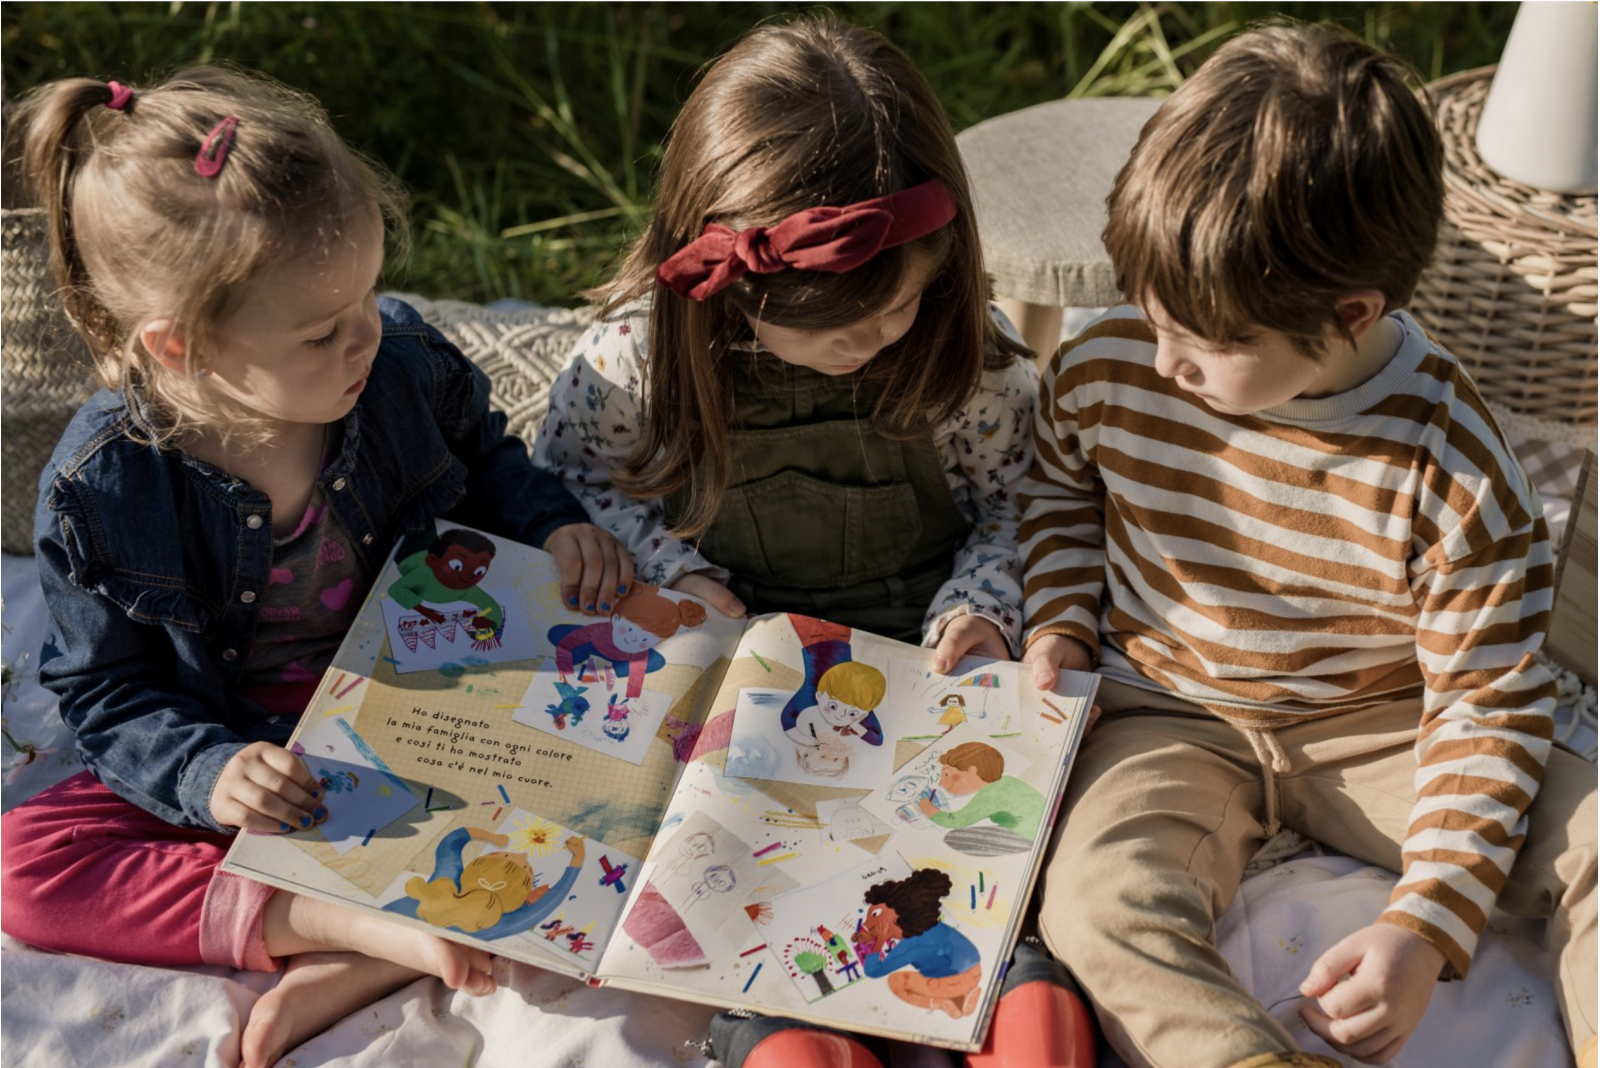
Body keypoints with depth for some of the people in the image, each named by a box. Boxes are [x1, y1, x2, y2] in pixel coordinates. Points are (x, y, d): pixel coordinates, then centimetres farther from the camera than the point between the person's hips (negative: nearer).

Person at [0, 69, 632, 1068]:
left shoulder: (405, 362, -13)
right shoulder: (99, 490, -19)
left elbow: (487, 460, 11)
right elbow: (108, 692, -9)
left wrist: (556, 525, -8)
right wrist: (206, 773, -27)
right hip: (246, 755, -1)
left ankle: (361, 963, -31)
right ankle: (351, 921, -32)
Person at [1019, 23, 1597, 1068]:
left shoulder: (1452, 469, -22)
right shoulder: (1106, 370, -13)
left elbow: (1489, 707, -14)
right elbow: (1061, 483, 14)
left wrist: (1425, 926, -23)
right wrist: (1061, 625, -3)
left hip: (1379, 730, 0)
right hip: (1170, 723, 1)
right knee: (1101, 907, -31)